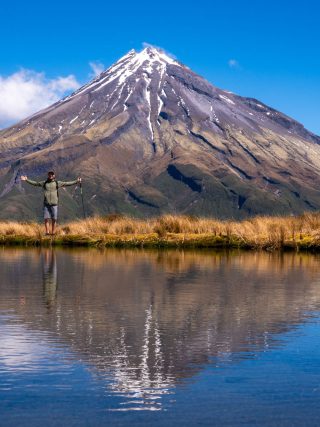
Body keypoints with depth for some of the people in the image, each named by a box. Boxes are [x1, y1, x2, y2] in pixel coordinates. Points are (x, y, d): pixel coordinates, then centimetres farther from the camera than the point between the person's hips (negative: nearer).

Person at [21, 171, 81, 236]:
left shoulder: (57, 183, 6)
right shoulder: (44, 183, 9)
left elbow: (67, 183, 6)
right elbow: (35, 183, 13)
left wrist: (77, 181, 2)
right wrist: (27, 180, 8)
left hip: (54, 204, -1)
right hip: (46, 204, 1)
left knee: (54, 219, 0)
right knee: (46, 219, -3)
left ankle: (53, 233, 6)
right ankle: (47, 232, 1)